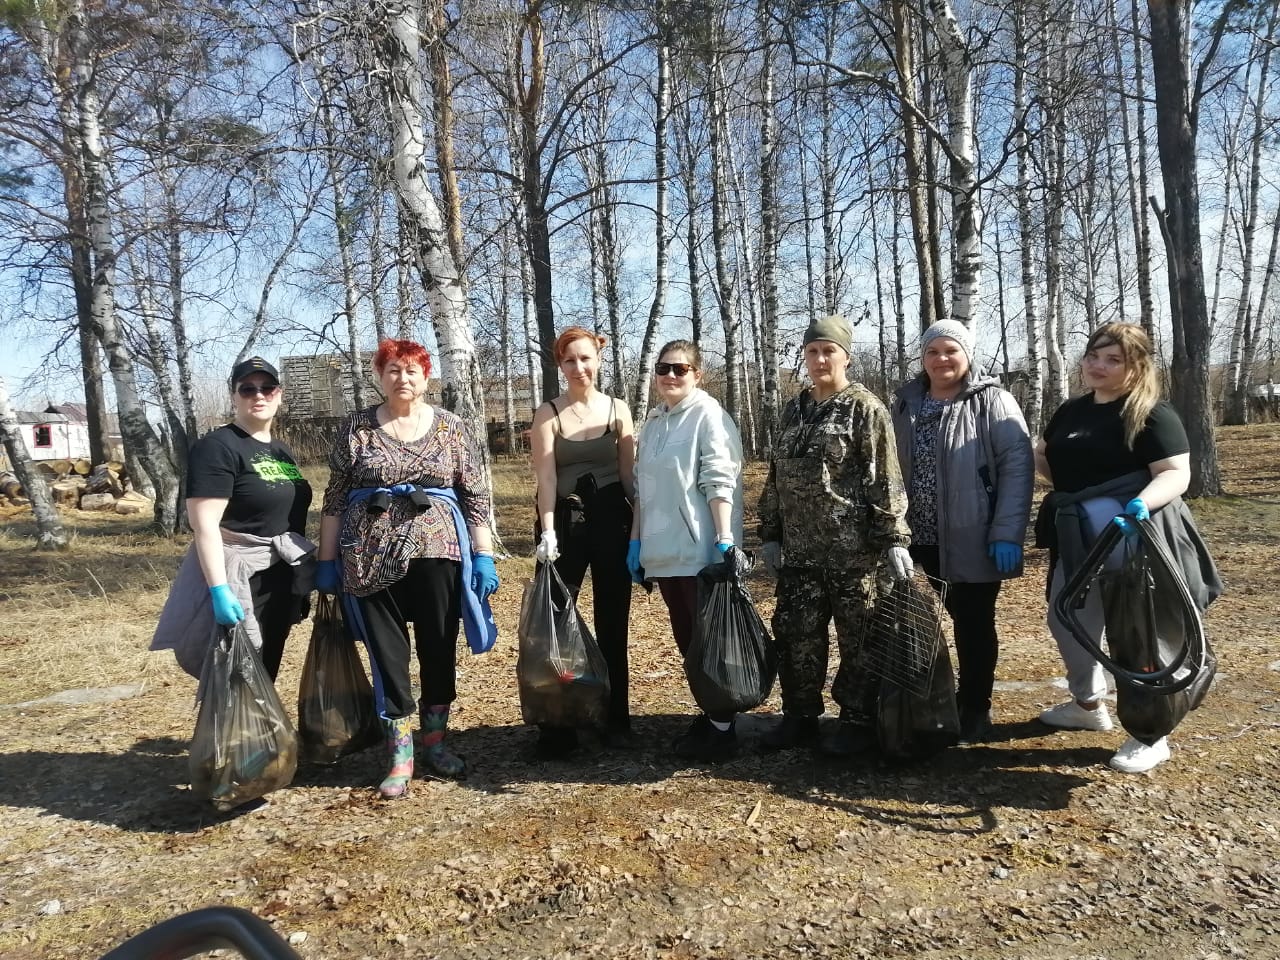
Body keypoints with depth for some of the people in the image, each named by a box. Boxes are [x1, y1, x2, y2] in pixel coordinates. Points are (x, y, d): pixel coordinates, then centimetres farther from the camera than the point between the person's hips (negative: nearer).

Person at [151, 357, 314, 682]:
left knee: (267, 673, 16)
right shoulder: (216, 447, -12)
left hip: (282, 581, 8)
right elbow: (204, 525, -20)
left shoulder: (281, 451, 14)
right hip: (239, 579, -8)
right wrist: (219, 589, -28)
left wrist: (310, 567, 20)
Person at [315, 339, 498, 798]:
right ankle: (399, 753, 16)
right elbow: (334, 498, 5)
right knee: (387, 654, 4)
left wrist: (484, 555, -2)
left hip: (437, 553, 0)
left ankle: (435, 739, 27)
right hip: (372, 560, 0)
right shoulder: (356, 428, 4)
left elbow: (477, 496, 3)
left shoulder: (451, 428, 4)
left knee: (439, 649, 8)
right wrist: (327, 560, 3)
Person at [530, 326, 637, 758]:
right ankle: (556, 727, 8)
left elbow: (630, 472, 6)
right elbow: (545, 476, -8)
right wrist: (548, 532, -18)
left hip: (612, 520, 2)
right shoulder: (548, 413, 0)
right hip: (564, 523, -1)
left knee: (613, 622, 9)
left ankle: (616, 720, 21)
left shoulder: (617, 409, 4)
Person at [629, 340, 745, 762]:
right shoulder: (652, 421, 15)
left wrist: (725, 539, -22)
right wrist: (636, 540, 15)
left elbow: (720, 482, -14)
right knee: (686, 639, 13)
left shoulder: (709, 415, -7)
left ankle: (723, 729, 9)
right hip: (665, 549, 7)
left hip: (701, 549, -7)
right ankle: (708, 717, 25)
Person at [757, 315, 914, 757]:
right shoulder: (794, 411, 14)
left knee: (857, 638, 4)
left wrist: (894, 540, -14)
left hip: (853, 549, -6)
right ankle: (800, 717, 23)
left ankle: (858, 721, 17)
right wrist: (770, 534, 15)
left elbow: (885, 480, -9)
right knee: (796, 636, 10)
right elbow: (776, 477, 18)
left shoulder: (865, 408, -4)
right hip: (799, 550, 6)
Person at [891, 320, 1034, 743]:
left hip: (972, 541, -4)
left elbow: (1018, 466, -10)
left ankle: (974, 710, 24)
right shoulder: (905, 403, 10)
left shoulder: (993, 402, -3)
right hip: (918, 538, 4)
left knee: (973, 625, 9)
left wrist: (1007, 534, -17)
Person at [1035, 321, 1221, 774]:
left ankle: (1150, 733, 17)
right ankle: (1088, 705, 39)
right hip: (1078, 539, 8)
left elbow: (1177, 475, -19)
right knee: (1066, 621, 16)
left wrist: (1142, 503, -37)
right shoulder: (1071, 411, 12)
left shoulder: (1152, 414, -10)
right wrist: (1029, 452, -1)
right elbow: (1054, 468, 19)